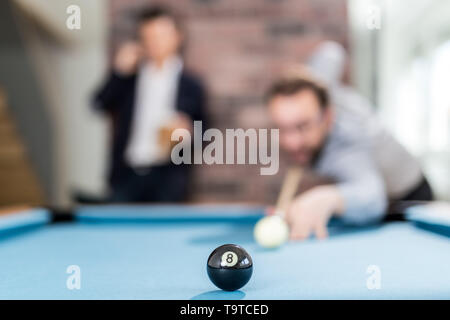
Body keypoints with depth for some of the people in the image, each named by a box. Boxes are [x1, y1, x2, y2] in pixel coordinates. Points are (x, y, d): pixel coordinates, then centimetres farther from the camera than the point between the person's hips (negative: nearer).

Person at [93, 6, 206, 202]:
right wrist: (119, 72, -10)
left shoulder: (191, 85, 5)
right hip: (126, 174, 2)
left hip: (167, 179, -1)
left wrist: (187, 130, -14)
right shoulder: (128, 77, 9)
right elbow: (100, 105, -3)